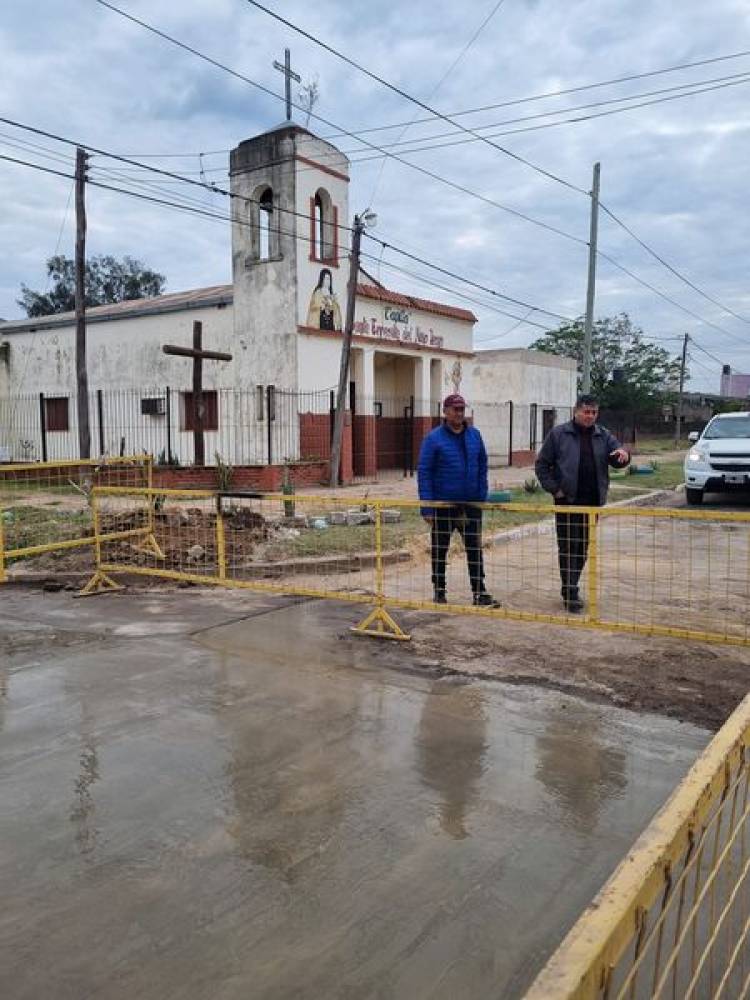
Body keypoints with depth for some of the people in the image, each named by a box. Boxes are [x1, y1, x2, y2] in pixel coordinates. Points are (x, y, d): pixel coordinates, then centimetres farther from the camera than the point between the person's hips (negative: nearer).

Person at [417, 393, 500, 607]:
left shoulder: (474, 435, 4)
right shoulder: (434, 438, -8)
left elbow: (482, 467, 9)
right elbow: (424, 472, -10)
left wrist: (482, 497, 2)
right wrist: (427, 508, -14)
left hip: (471, 504, 3)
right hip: (443, 505, -3)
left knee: (475, 548, 4)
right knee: (440, 549, 10)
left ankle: (479, 593, 11)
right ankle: (439, 591, 24)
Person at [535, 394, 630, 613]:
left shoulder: (603, 436, 9)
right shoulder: (559, 434, -2)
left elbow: (616, 461, 3)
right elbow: (542, 465, 0)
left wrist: (623, 455, -21)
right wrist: (554, 489, -9)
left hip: (592, 502, 4)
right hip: (567, 501, -4)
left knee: (583, 547, 11)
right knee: (568, 547, -3)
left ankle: (571, 588, 25)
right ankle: (570, 594, 0)